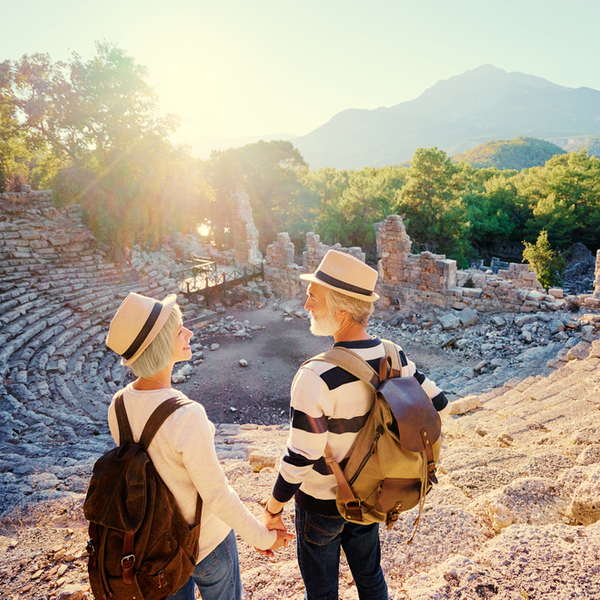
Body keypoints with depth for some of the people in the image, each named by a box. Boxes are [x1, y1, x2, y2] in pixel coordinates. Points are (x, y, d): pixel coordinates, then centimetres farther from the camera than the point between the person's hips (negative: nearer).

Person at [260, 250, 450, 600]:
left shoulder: (316, 377, -33)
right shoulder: (395, 358, -14)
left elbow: (300, 459, -27)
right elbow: (437, 404, 0)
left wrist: (273, 509, -10)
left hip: (321, 504, -5)